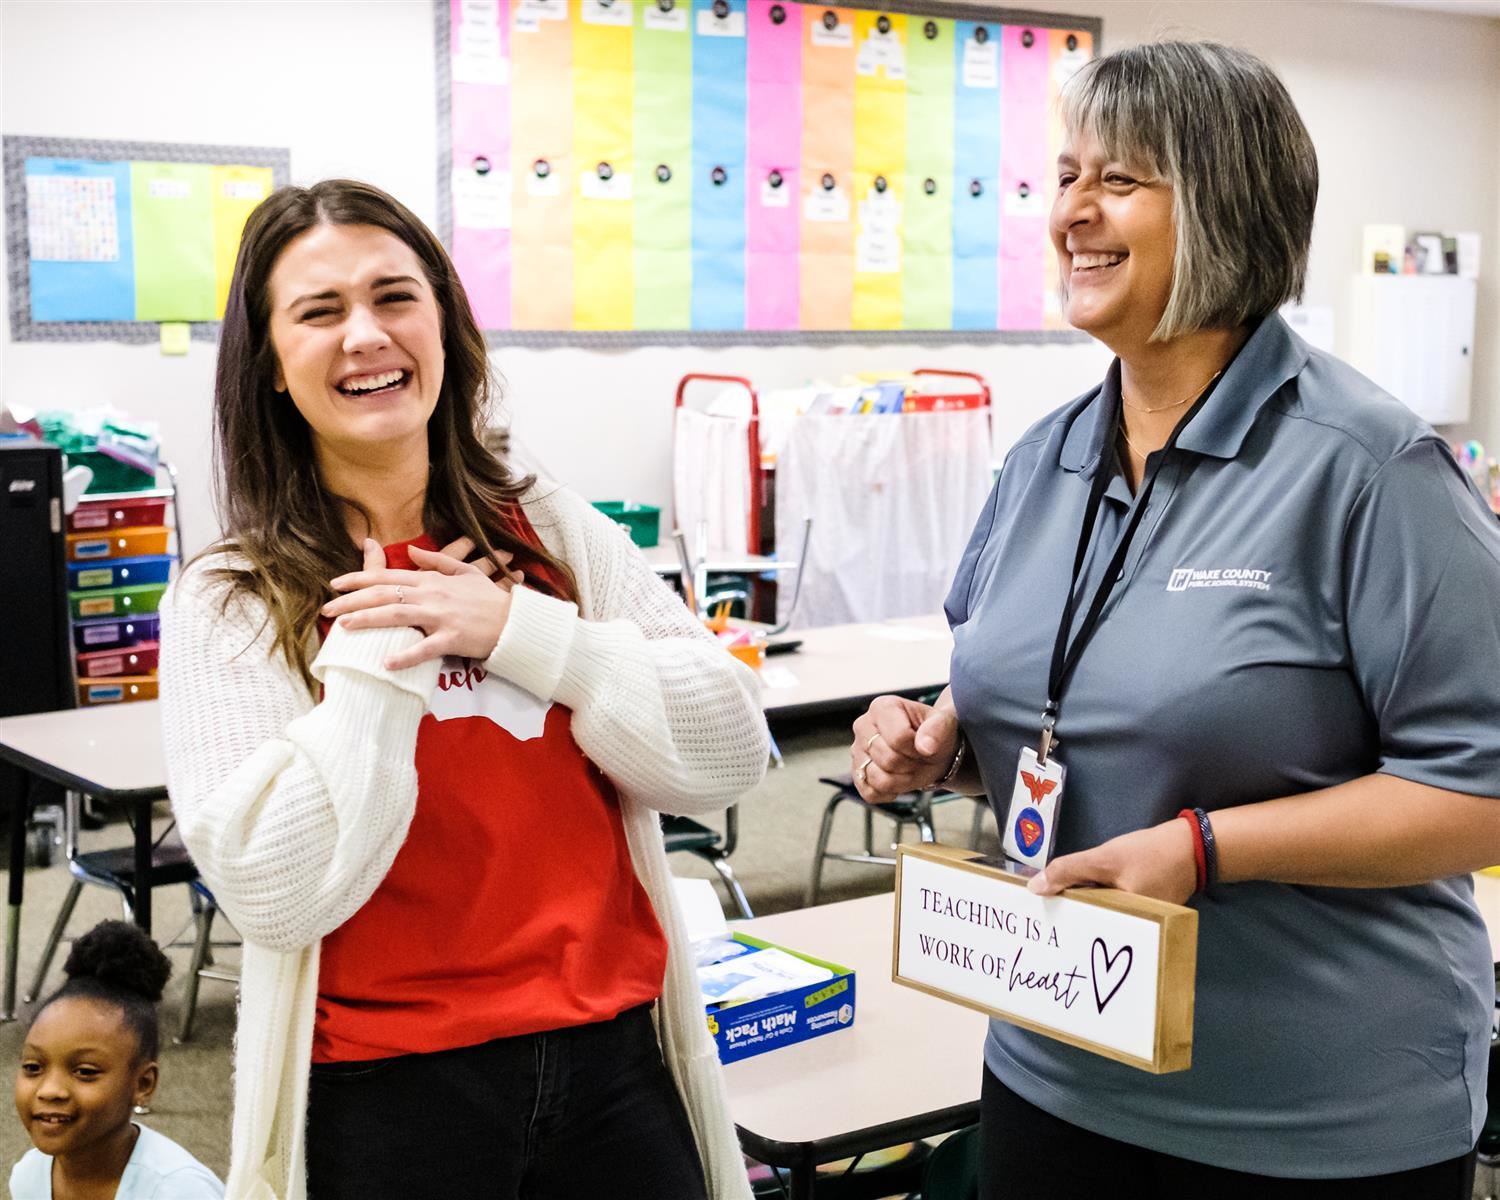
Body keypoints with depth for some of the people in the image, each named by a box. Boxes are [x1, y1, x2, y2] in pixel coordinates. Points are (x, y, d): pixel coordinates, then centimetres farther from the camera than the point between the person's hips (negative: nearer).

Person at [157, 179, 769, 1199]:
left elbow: (733, 752, -5)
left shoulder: (559, 536, 2)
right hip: (384, 1098, -2)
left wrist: (517, 630, -14)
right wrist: (374, 657, -16)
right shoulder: (229, 605, -4)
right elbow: (274, 896, -13)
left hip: (613, 1055, 3)